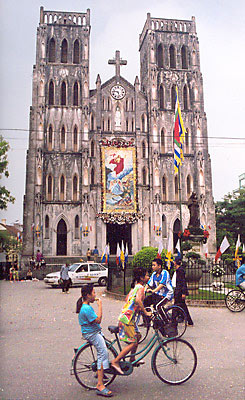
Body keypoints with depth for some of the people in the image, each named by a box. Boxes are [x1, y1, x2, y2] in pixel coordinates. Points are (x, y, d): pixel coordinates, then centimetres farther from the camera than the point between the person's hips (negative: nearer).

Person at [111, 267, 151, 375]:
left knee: (137, 336, 21)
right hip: (127, 317, -10)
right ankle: (115, 361, -2)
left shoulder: (135, 286, 15)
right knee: (133, 343, -5)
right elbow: (138, 300, -30)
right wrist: (145, 312, -23)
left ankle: (132, 359, 34)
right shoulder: (141, 287, -13)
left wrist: (139, 309, 27)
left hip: (127, 316, 10)